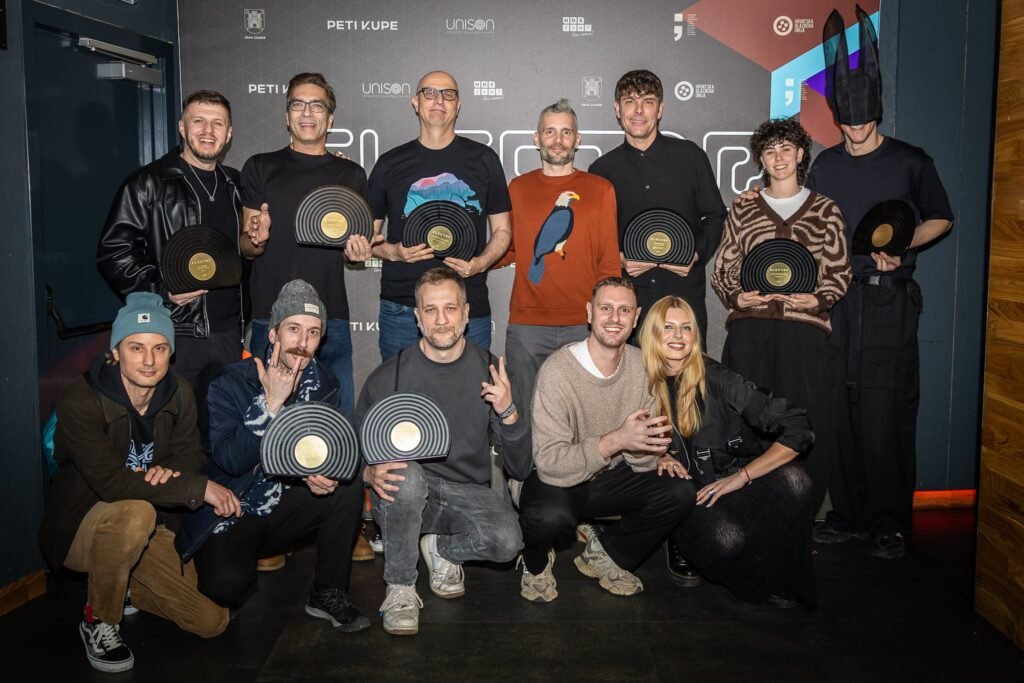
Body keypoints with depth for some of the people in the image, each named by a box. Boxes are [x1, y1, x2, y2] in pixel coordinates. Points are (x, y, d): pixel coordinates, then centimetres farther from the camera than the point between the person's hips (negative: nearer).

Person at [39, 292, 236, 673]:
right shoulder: (80, 401, -24)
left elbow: (190, 454, -1)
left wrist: (169, 472, -26)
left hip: (149, 527, 5)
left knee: (213, 621, -4)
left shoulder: (178, 392, -6)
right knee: (134, 514, -41)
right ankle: (98, 621, -13)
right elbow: (110, 482, -32)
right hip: (81, 525, -5)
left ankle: (125, 587, 23)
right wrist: (199, 488, -33)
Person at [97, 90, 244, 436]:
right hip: (172, 333, -5)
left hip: (227, 333, 5)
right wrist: (162, 290, -18)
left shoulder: (235, 186, 15)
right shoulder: (149, 183, -3)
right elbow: (113, 251, -8)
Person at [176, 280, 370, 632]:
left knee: (347, 487, -20)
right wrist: (271, 403, -35)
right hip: (229, 514, -4)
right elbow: (231, 461, -27)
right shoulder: (231, 384, -16)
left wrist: (322, 475, -20)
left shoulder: (323, 382, -3)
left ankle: (328, 594, -5)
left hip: (284, 506, 5)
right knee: (227, 583, -31)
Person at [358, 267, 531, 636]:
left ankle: (441, 549, 8)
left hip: (467, 494, 1)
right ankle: (400, 587, -11)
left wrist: (508, 411, -23)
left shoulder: (489, 371, -5)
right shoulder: (388, 377, -8)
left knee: (507, 541, -28)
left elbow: (521, 468, -5)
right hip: (407, 495, -1)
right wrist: (371, 472, -24)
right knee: (405, 473, -35)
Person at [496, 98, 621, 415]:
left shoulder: (600, 189, 6)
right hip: (526, 325, 1)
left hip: (583, 325, -1)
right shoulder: (518, 188, 11)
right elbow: (506, 251, 14)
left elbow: (609, 262, 3)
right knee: (525, 409, 8)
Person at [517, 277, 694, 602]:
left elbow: (644, 461, -4)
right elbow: (550, 463, -29)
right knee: (551, 516, -37)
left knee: (680, 493, -15)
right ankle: (535, 562, 2)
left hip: (611, 477, 6)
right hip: (557, 481, -5)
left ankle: (603, 553, 10)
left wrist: (639, 446, -29)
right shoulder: (558, 370, -23)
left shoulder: (642, 365, -6)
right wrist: (615, 441, -36)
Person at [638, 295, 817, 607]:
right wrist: (657, 459, -11)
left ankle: (781, 580, -4)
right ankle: (682, 547, 2)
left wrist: (741, 477, -18)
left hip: (733, 485, 2)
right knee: (724, 537, -35)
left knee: (793, 479, -29)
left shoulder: (715, 378, -10)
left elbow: (798, 429, -14)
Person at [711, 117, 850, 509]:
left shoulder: (825, 211, 14)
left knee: (804, 422, -5)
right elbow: (722, 270, 16)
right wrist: (737, 297, -4)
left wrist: (818, 300, -8)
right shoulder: (743, 211, 16)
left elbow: (839, 273, 11)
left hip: (804, 328, 0)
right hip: (750, 328, 1)